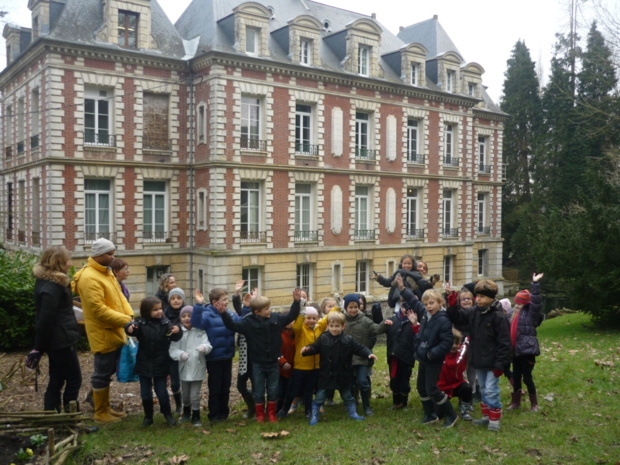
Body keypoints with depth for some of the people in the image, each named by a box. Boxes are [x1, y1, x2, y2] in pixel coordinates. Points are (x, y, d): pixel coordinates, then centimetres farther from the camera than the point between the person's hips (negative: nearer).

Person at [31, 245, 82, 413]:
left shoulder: (47, 281, 11)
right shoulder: (52, 286, -20)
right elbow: (45, 319, -23)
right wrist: (39, 347, -18)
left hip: (56, 341, 9)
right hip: (61, 341, -9)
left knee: (56, 381, 14)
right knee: (74, 380, 1)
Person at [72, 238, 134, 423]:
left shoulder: (107, 272, 11)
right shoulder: (89, 278, -20)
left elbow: (119, 296, 14)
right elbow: (98, 309, -25)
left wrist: (129, 315, 0)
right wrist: (125, 320, -23)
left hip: (114, 332, 10)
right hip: (103, 334, -10)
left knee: (108, 371, 19)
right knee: (102, 374, 3)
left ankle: (106, 407, 31)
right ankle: (100, 413, 16)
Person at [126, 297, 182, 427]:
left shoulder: (165, 322, -7)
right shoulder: (141, 323, -10)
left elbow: (175, 337, -16)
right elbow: (133, 328, -28)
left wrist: (177, 331, -38)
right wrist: (130, 328, -51)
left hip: (160, 365, 0)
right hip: (144, 364, 0)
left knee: (162, 391, 7)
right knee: (145, 393, 10)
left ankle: (167, 414, 26)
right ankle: (148, 416, 28)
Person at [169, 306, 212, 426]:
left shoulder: (200, 332, -7)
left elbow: (208, 345, -18)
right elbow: (173, 350, -9)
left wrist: (204, 347, -41)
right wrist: (181, 354, -29)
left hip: (197, 368, -2)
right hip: (184, 368, 3)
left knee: (195, 395, 3)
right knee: (185, 394, 20)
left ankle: (196, 417, 23)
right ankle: (186, 413, 45)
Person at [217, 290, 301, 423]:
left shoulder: (276, 318, -5)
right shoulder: (249, 322, -13)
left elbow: (291, 316, 4)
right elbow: (233, 325, -16)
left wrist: (297, 302, -6)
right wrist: (223, 314, -29)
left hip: (274, 362, 2)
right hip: (258, 363, -2)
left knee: (273, 390, 12)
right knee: (259, 391, 10)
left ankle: (272, 413, 28)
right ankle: (260, 414, 27)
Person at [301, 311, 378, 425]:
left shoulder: (348, 340, -6)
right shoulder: (323, 339, -7)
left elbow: (359, 348, -7)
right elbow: (314, 347, -7)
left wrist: (369, 353, -22)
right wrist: (307, 350, -28)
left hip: (343, 375, 1)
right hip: (326, 374, -1)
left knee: (347, 395, 18)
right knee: (319, 397, 5)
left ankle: (353, 413, 35)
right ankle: (314, 416, 16)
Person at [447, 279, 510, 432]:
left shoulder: (498, 316, -17)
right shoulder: (474, 312, 2)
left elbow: (504, 342, -16)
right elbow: (458, 317, 10)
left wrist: (500, 364, -17)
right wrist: (452, 306, -10)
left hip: (492, 363, -7)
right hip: (478, 361, 7)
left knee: (491, 391, -3)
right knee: (483, 390, 17)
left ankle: (495, 419, 11)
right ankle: (486, 416, 30)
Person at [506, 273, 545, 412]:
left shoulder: (531, 314, -7)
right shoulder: (515, 314, 13)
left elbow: (536, 302, -23)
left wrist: (535, 284, -30)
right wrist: (510, 348, 19)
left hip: (527, 350, -7)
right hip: (516, 351, 7)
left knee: (527, 377, -1)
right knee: (516, 377, 14)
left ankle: (534, 404, 14)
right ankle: (516, 402, 26)